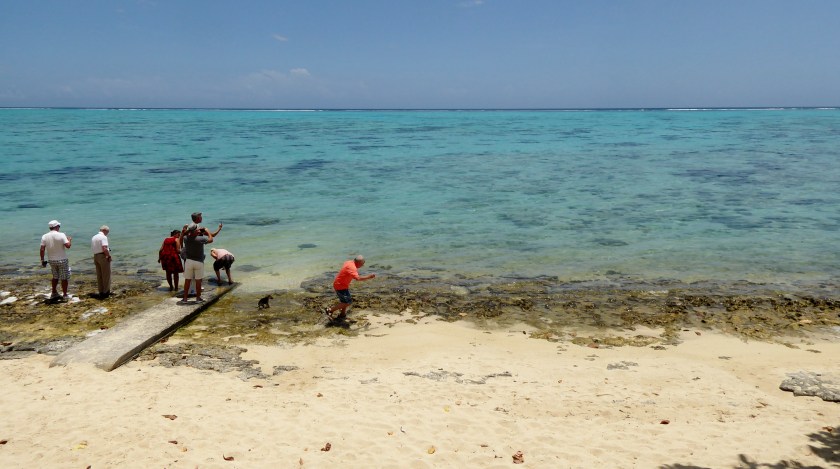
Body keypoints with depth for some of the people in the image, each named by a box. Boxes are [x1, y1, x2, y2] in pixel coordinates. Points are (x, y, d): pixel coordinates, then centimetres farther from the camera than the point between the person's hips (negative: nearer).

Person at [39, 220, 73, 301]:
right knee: (64, 278, 5)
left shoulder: (44, 236, -1)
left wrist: (42, 260, 5)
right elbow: (68, 246, -19)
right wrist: (69, 240, 2)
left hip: (51, 260, 5)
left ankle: (54, 293, 27)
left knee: (55, 277, 22)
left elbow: (42, 249, -3)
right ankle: (65, 295, 8)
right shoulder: (61, 235, -13)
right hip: (62, 260, -4)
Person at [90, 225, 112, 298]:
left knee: (99, 276, 11)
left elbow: (92, 249, 15)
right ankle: (106, 292, 4)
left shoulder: (93, 237, 15)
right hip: (103, 256, -8)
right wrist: (109, 255, -11)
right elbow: (104, 248, -22)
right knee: (106, 275, 1)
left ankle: (101, 292, 14)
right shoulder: (103, 237, -11)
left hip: (95, 256, 8)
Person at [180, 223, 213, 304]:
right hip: (199, 262, -3)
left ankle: (185, 298, 13)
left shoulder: (186, 238, -8)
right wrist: (207, 231, 11)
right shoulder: (201, 239, -18)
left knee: (187, 281, 10)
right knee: (198, 281, 9)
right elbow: (211, 239, 0)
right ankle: (198, 297, 17)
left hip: (189, 261, 3)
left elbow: (182, 235, 18)